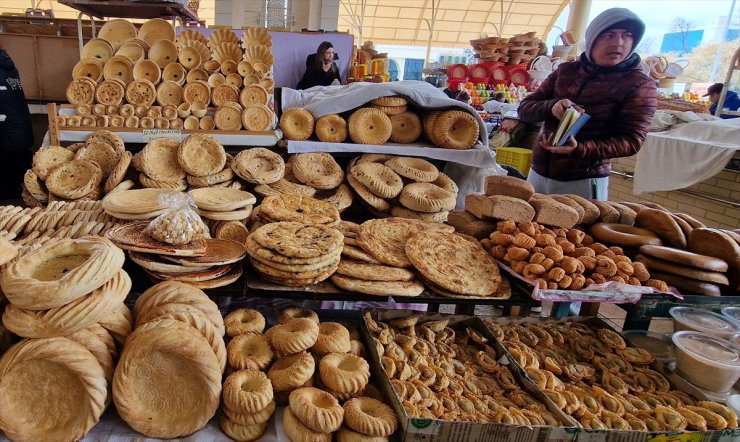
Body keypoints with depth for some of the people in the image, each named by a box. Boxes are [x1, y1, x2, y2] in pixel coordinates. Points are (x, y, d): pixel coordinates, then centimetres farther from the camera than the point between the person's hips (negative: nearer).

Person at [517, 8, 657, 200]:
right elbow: (525, 108, 3)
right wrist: (551, 107, -19)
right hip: (538, 173, 5)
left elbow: (631, 141, -13)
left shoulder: (639, 85, -7)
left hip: (583, 183, -4)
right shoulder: (566, 71, 5)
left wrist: (580, 149, -29)